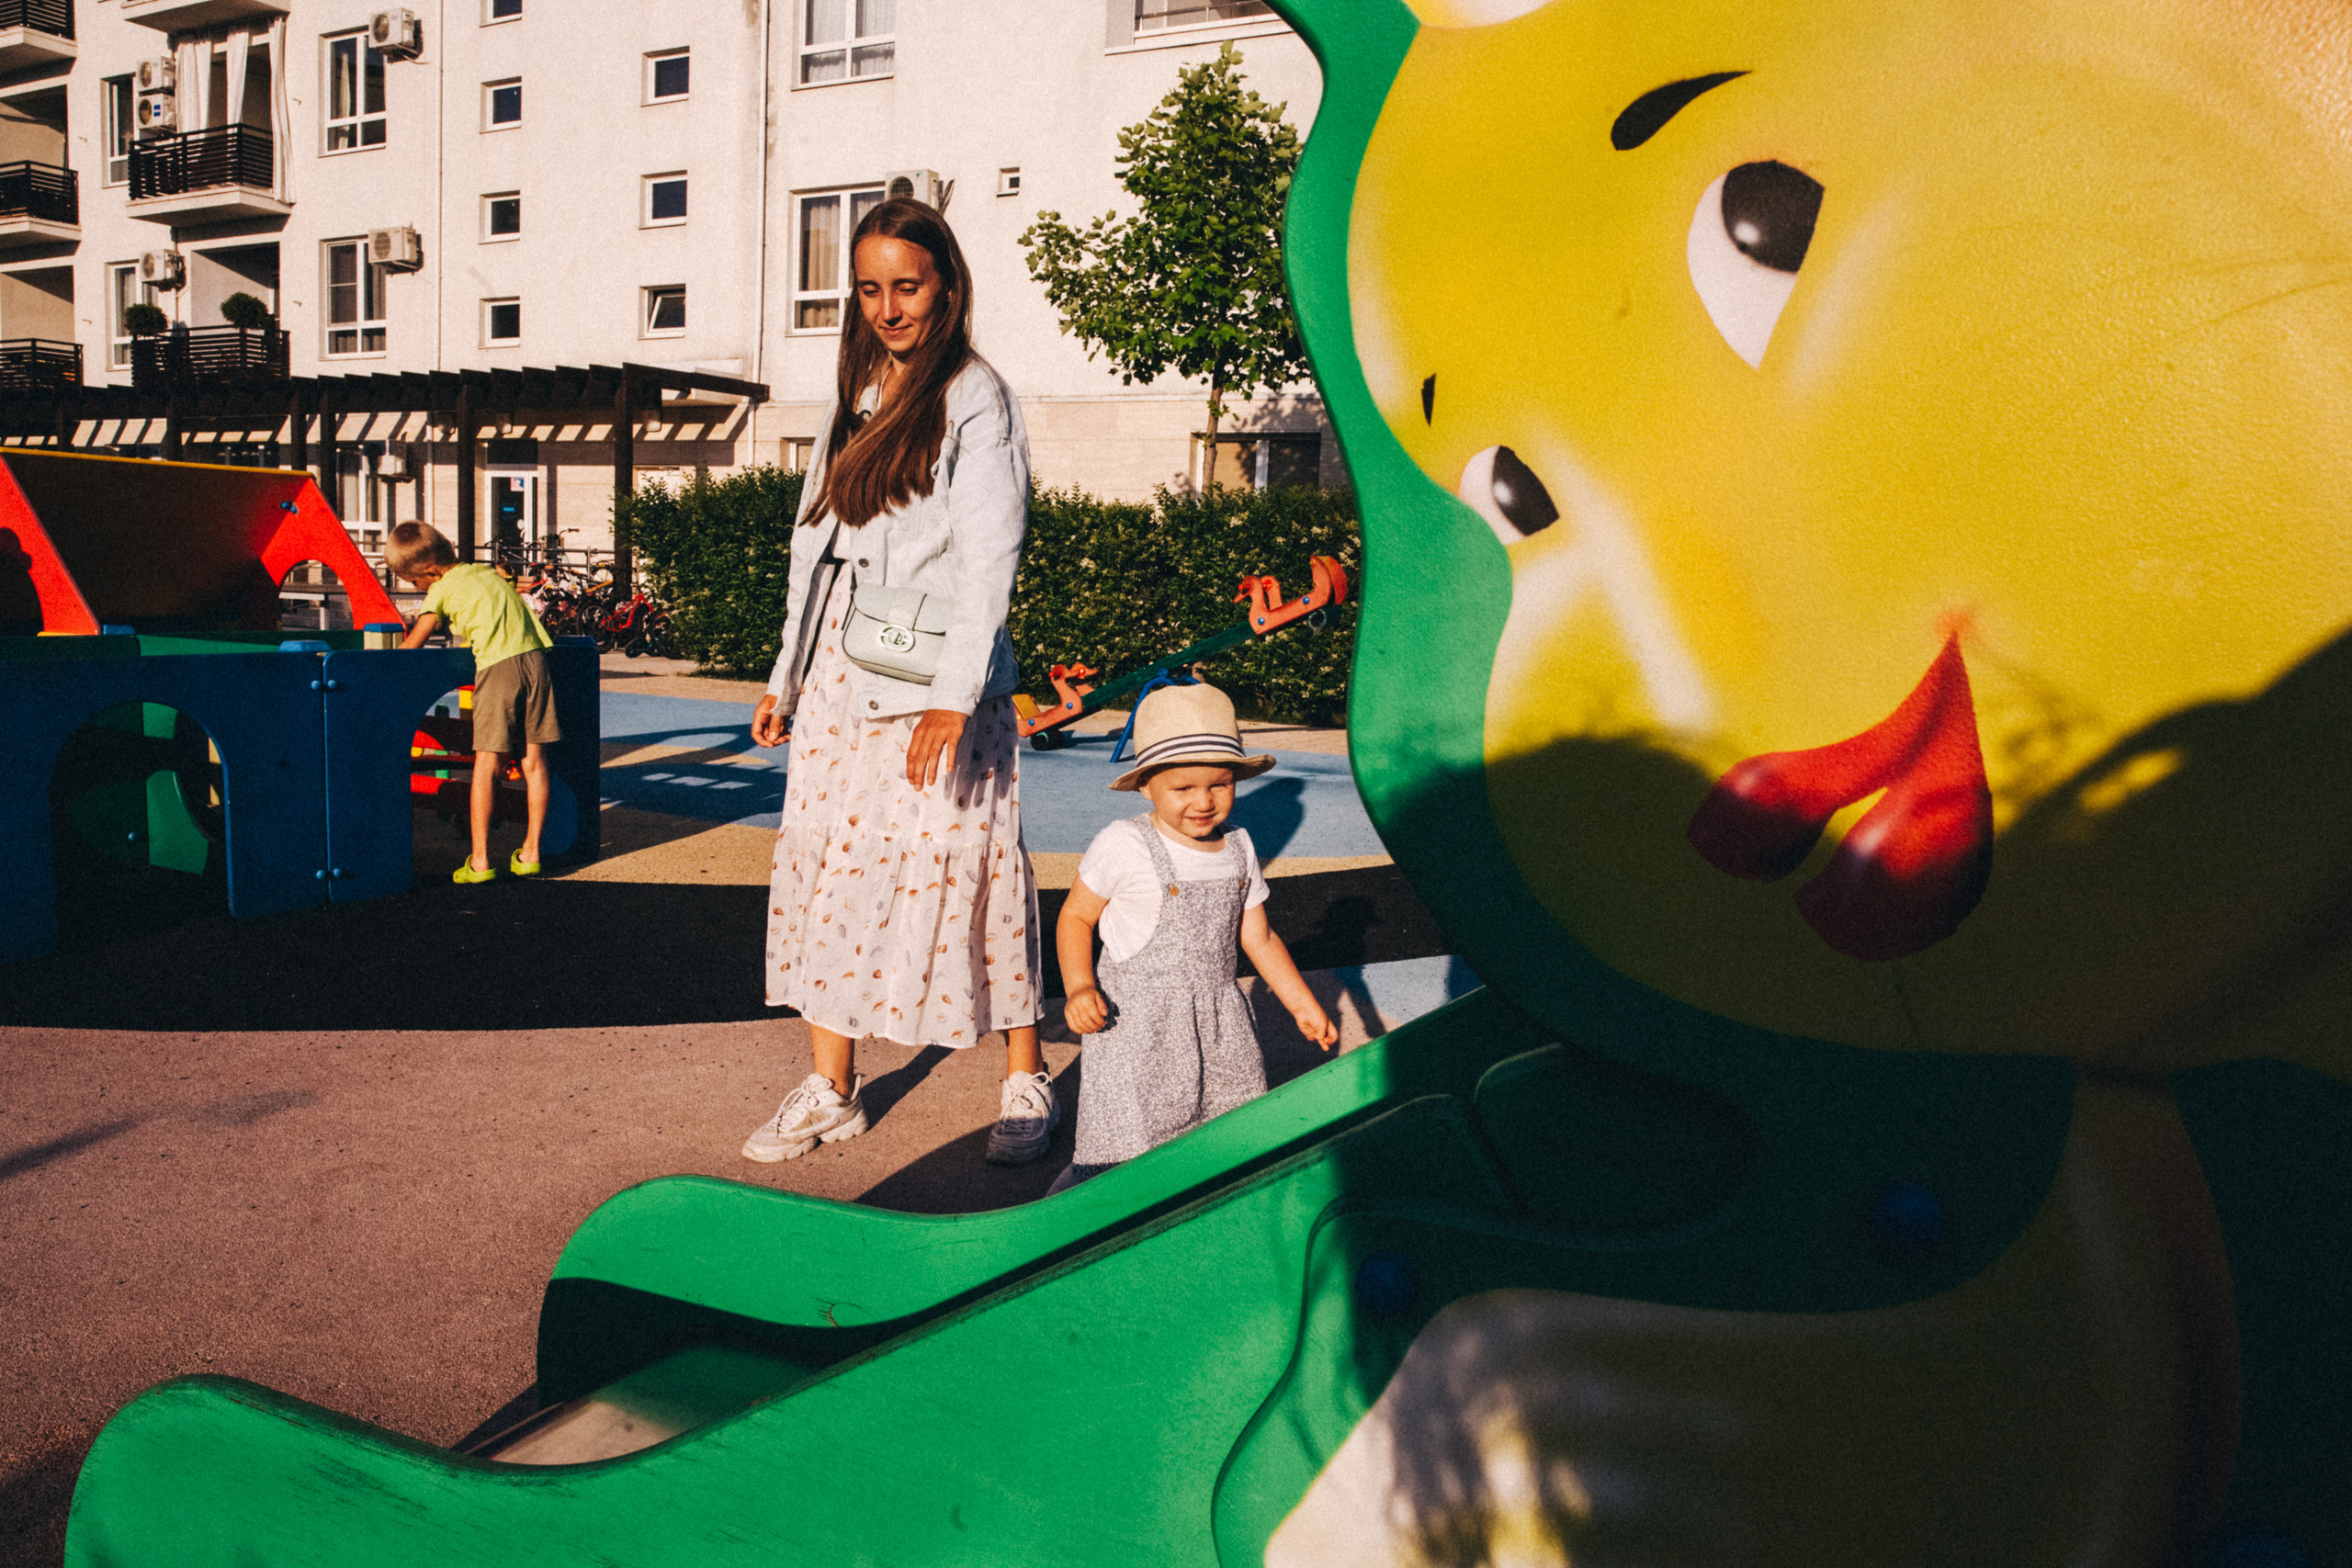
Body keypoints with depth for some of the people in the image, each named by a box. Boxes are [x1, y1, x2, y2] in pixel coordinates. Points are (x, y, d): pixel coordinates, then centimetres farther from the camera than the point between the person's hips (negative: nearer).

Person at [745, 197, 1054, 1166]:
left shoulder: (976, 397, -5)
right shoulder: (857, 395, 16)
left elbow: (988, 558, -13)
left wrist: (953, 700, -21)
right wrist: (787, 677, 16)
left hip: (933, 674, -6)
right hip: (840, 674, 7)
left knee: (961, 867, -3)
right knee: (830, 866, 5)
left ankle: (1027, 1084, 13)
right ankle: (831, 1092, 15)